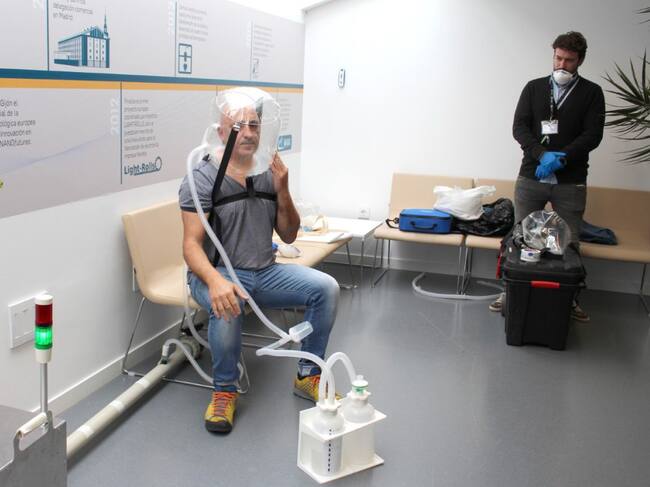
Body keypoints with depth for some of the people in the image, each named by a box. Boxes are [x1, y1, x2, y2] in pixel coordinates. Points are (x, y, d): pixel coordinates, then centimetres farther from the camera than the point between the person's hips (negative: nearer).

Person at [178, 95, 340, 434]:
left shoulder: (270, 173, 4)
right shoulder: (203, 178, -12)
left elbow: (288, 236, 7)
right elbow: (192, 245, -19)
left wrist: (282, 190, -10)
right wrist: (215, 281, -40)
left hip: (264, 272, 5)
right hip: (217, 272, -5)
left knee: (326, 288, -14)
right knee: (226, 305, -38)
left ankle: (308, 375, 2)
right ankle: (225, 389, -12)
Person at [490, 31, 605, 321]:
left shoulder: (591, 93, 5)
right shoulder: (534, 88, 8)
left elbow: (593, 135, -5)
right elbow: (519, 127, -2)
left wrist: (560, 158, -18)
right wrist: (543, 154, -18)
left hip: (570, 182, -1)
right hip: (531, 177, 1)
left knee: (570, 243, 5)